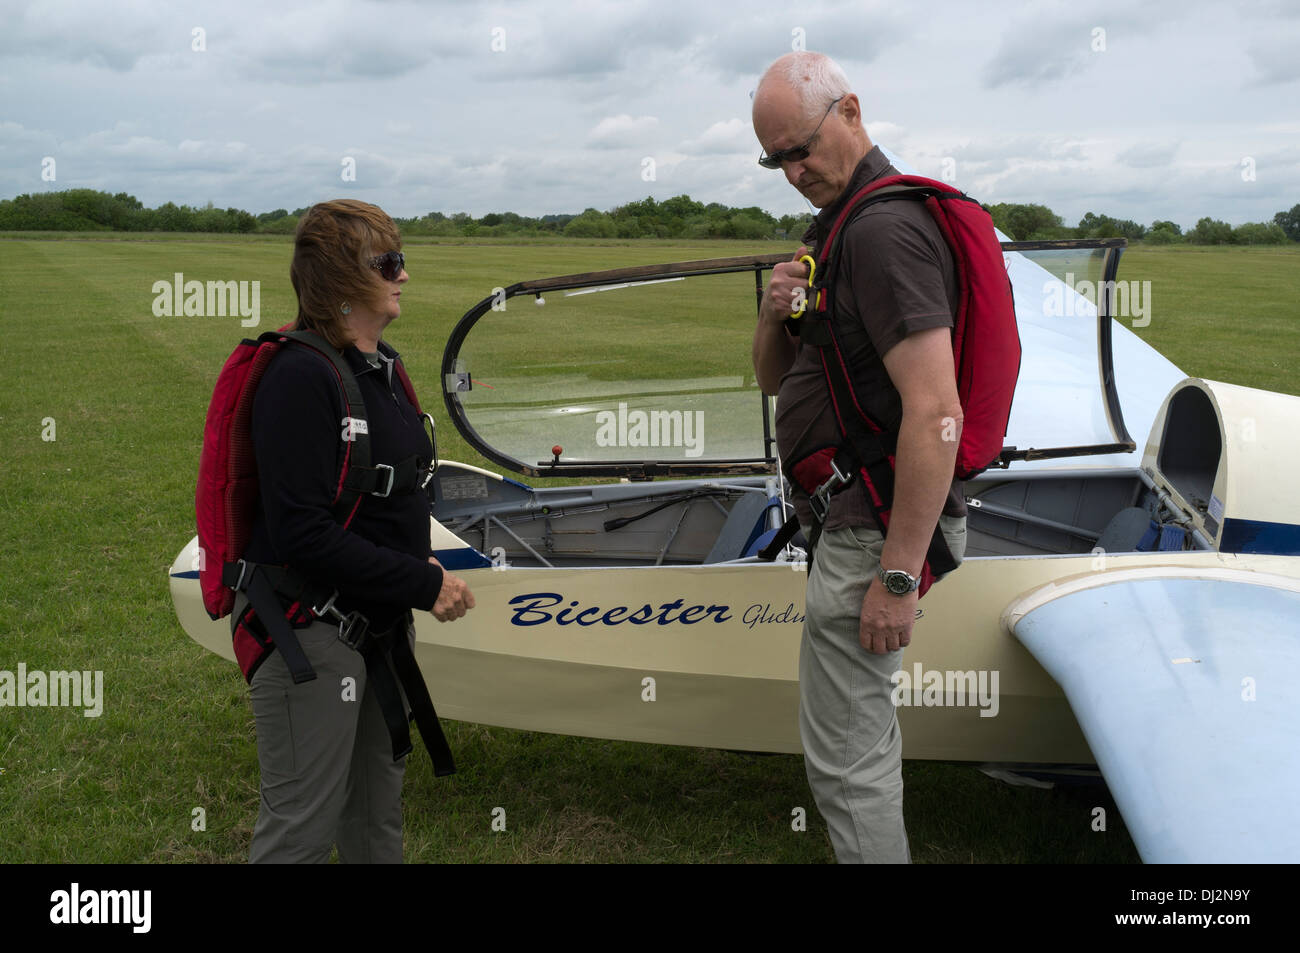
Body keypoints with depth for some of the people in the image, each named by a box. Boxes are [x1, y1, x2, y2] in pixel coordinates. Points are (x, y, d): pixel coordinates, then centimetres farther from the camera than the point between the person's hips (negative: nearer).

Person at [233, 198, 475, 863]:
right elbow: (301, 533, -25)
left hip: (382, 620, 9)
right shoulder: (301, 377, -20)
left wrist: (420, 565, 1)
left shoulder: (382, 365, 8)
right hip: (308, 629, -9)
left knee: (377, 803, 22)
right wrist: (423, 584, -21)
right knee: (303, 823, 3)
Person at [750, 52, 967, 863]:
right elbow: (773, 379, 17)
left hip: (876, 531, -11)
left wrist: (899, 575, -26)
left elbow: (936, 414, -27)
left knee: (843, 758, -2)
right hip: (853, 517, 11)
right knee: (866, 728, 23)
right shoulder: (837, 225, 14)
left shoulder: (885, 229, -19)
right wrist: (776, 315, -6)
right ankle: (878, 845, 38)